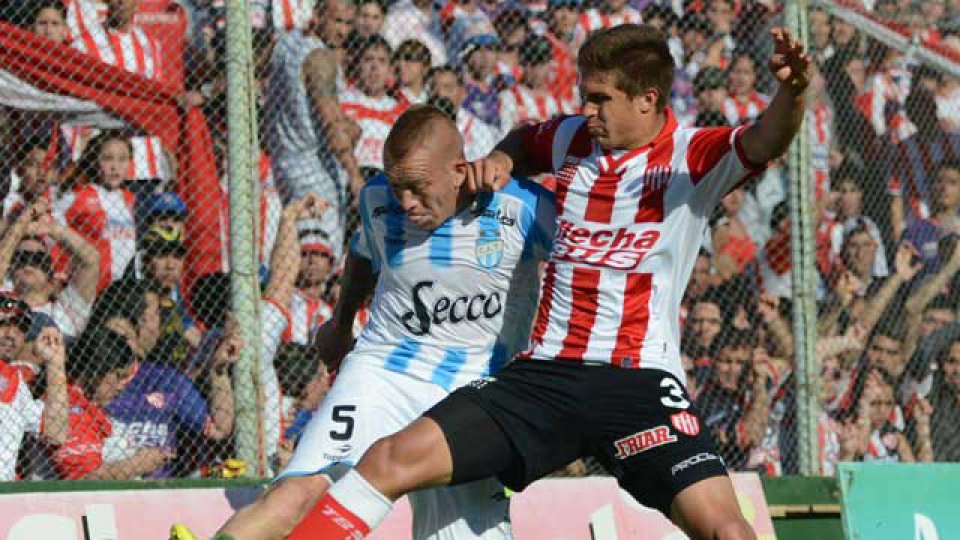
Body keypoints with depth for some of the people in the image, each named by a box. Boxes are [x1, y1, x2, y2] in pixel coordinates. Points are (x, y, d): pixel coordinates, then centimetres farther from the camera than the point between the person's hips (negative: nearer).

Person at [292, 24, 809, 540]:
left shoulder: (692, 157, -3)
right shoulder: (572, 138, 13)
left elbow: (763, 143, -23)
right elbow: (523, 142, 37)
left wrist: (790, 93, -45)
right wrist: (500, 159, 14)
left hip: (640, 380, -4)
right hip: (543, 374, 4)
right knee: (389, 460, -8)